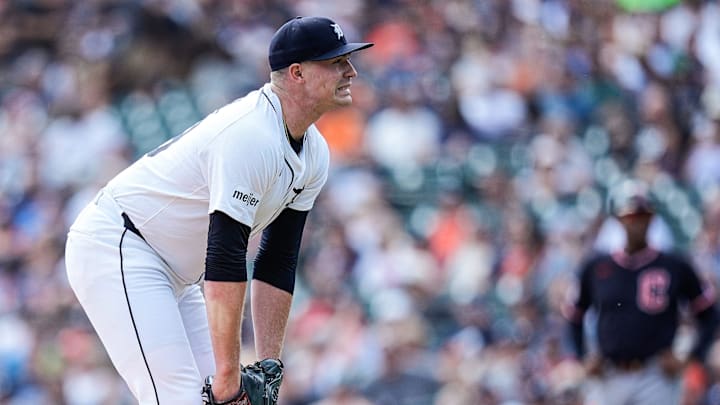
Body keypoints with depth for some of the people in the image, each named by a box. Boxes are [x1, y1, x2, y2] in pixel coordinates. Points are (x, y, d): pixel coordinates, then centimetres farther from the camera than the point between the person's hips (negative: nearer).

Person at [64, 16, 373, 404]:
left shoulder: (313, 154, 4)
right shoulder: (250, 137, -27)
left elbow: (278, 263, 7)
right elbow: (224, 260, -31)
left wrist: (269, 365, -1)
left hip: (176, 277, 10)